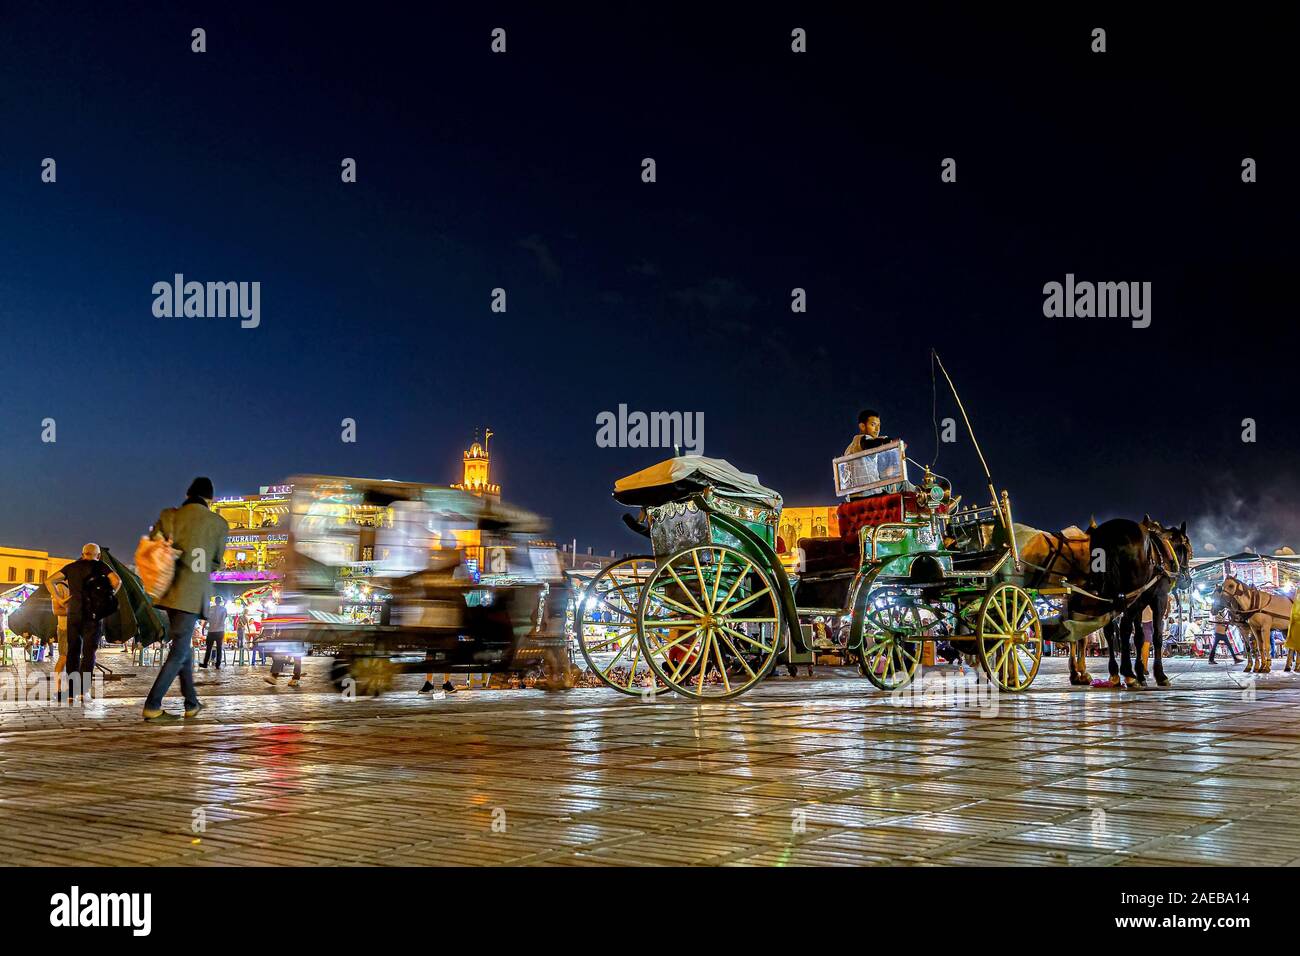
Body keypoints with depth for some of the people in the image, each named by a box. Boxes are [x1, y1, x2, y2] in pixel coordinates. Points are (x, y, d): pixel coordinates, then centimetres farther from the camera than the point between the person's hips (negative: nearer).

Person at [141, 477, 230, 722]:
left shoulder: (169, 516, 5)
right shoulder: (219, 524, -1)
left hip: (169, 591, 5)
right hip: (192, 594, -4)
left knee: (184, 646, 17)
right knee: (179, 651, 0)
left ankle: (191, 703, 22)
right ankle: (152, 706, -9)